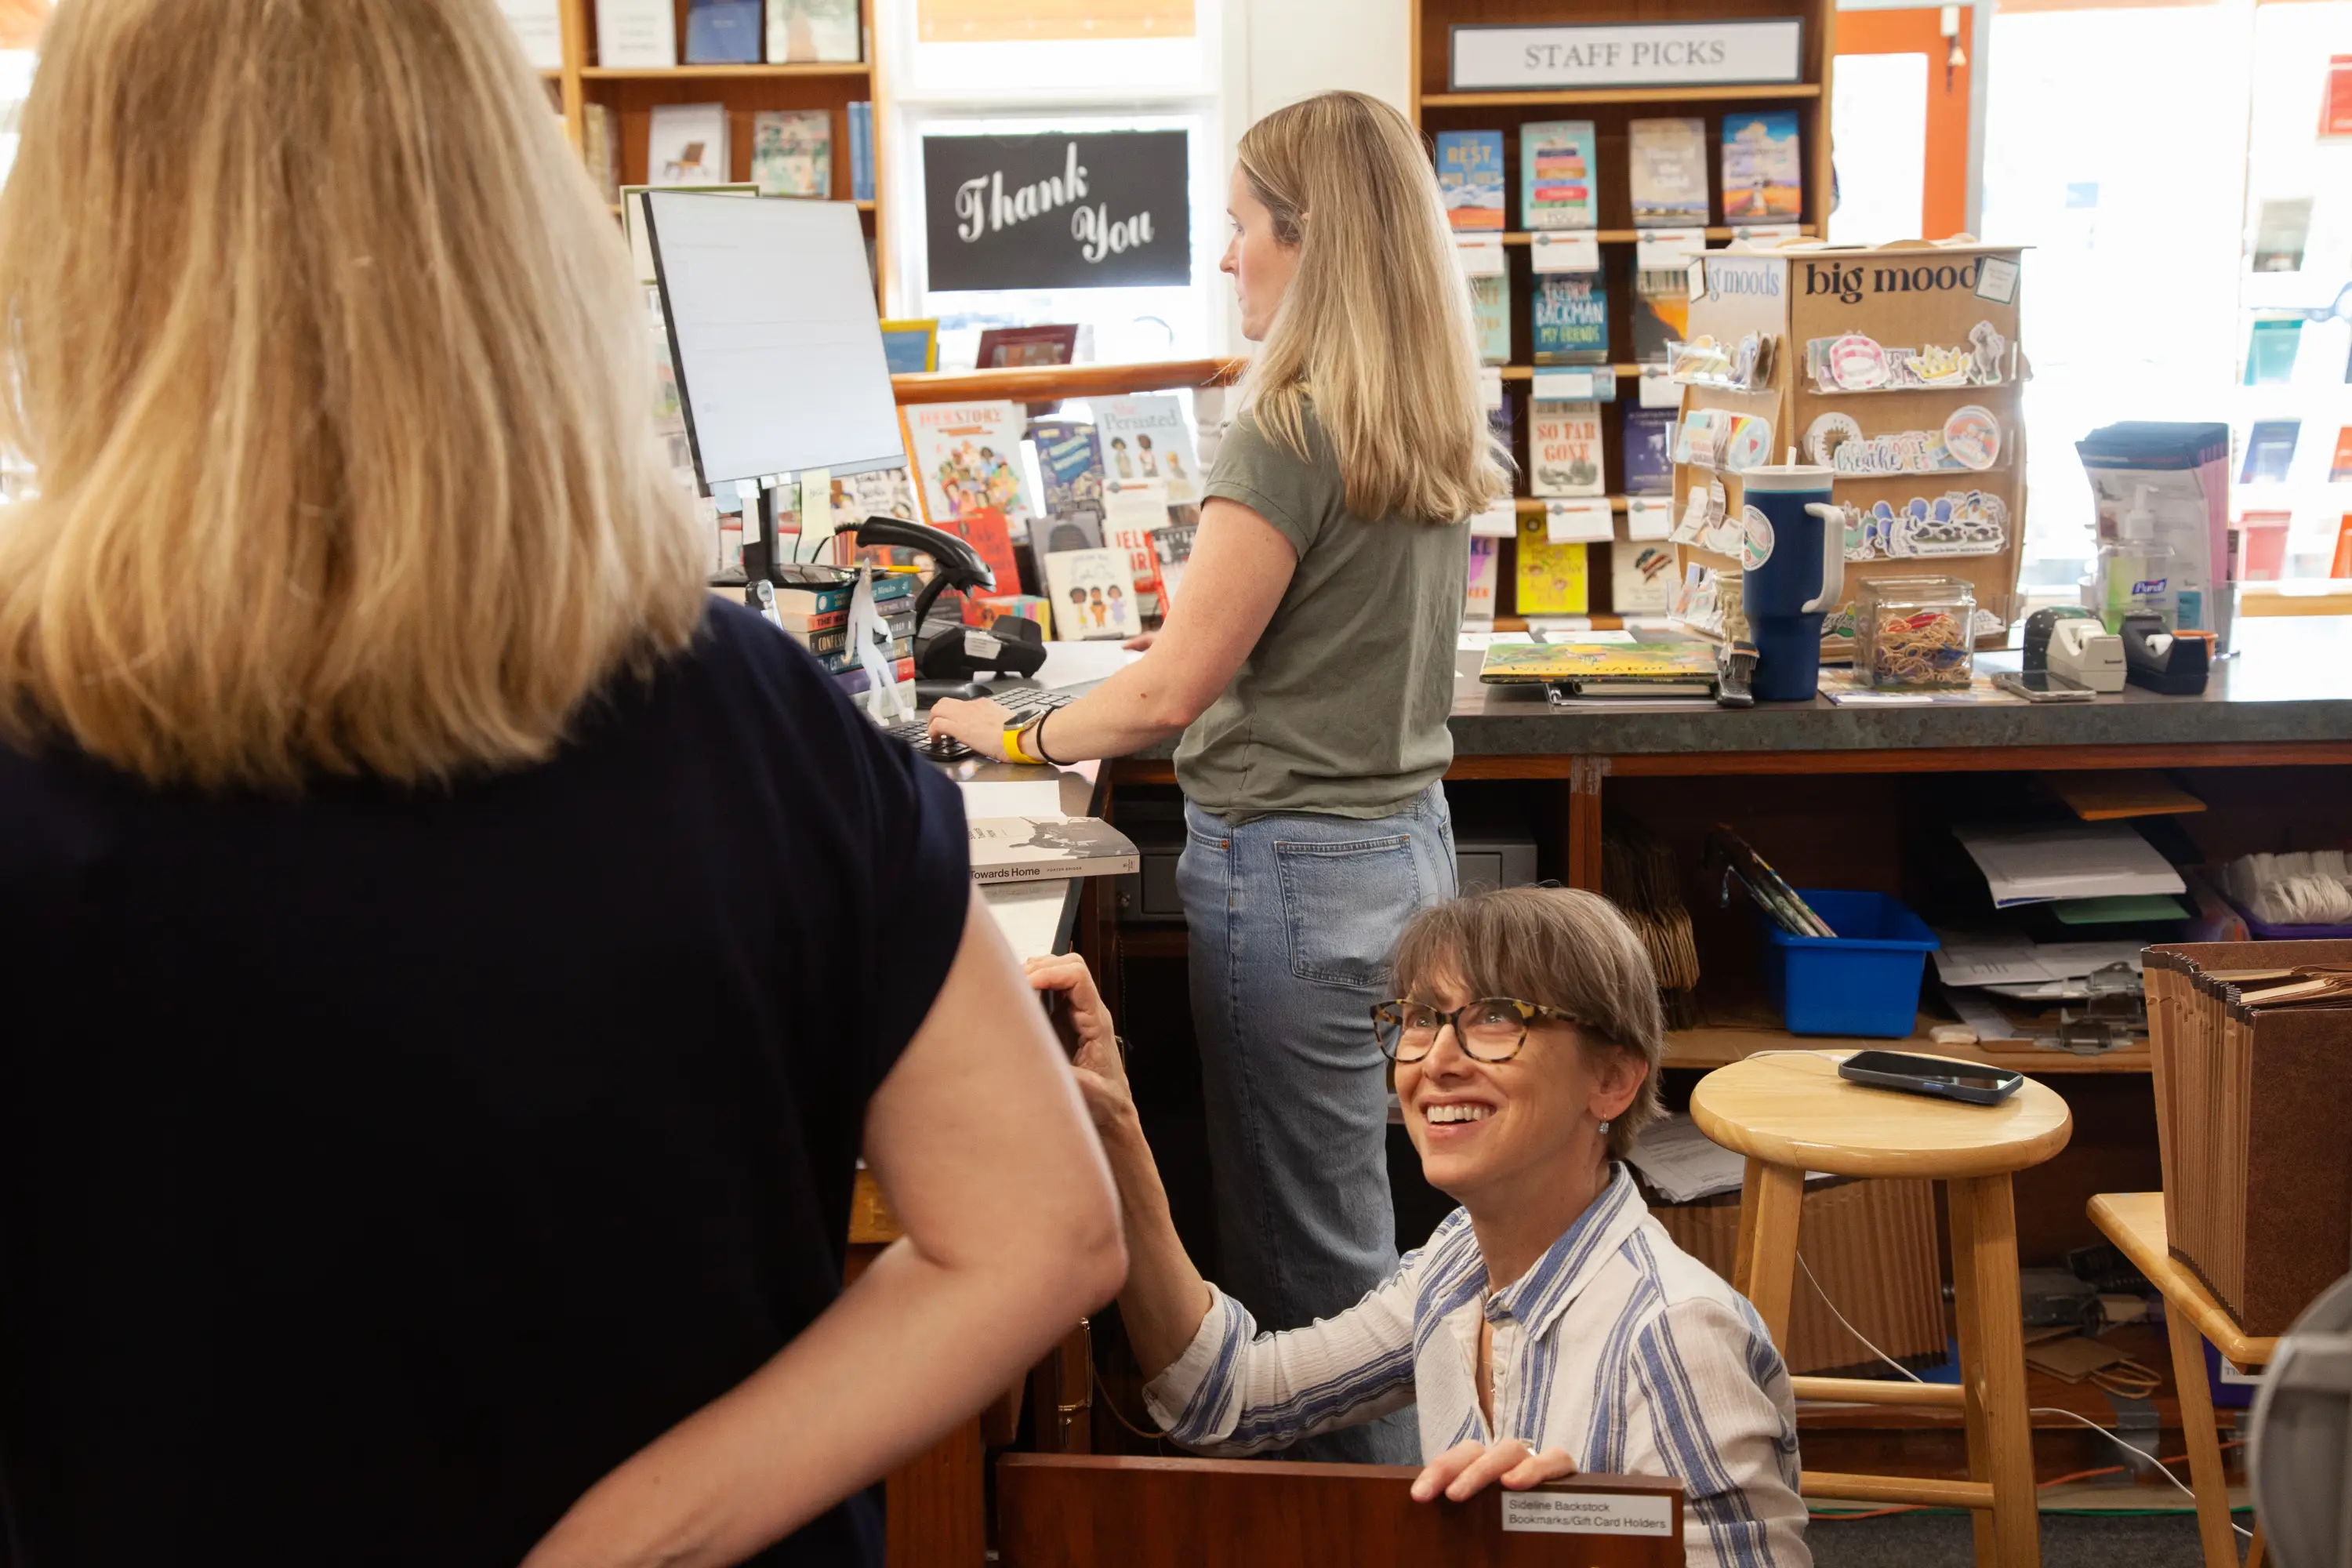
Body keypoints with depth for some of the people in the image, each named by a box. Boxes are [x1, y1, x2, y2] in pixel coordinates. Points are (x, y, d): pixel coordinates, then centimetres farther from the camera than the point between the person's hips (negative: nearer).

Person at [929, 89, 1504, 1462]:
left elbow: (1169, 694, -18)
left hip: (1296, 870, -9)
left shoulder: (1289, 435, -19)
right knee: (1352, 1231, 20)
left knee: (1314, 1264, 4)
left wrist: (1017, 735, -2)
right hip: (1410, 837, 9)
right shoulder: (1440, 432, 8)